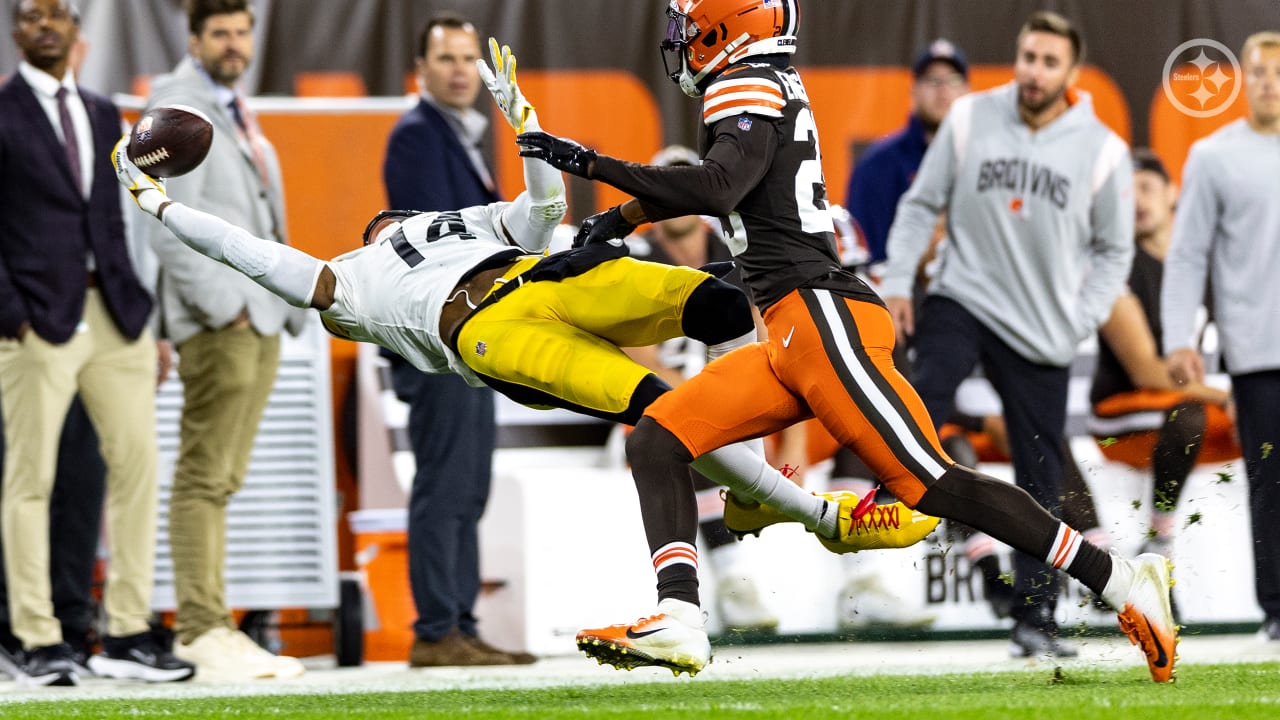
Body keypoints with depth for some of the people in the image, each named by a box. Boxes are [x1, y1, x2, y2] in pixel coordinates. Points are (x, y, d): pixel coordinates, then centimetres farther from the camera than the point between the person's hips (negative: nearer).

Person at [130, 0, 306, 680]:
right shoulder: (178, 112, -7)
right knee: (204, 477, -10)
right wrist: (220, 303, -19)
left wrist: (281, 304, 16)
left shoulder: (235, 114, 21)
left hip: (260, 317, 9)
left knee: (222, 479, 10)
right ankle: (202, 627, -11)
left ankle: (206, 625, 12)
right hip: (217, 322, -9)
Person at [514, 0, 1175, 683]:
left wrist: (590, 162, -19)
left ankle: (1123, 582, -13)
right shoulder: (774, 89, 21)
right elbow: (715, 184, 39)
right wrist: (619, 218, 41)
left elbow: (715, 189, -23)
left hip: (822, 314, -10)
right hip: (788, 339, 10)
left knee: (931, 484, -14)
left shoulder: (750, 89, -6)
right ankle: (678, 621, -14)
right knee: (656, 440, 1)